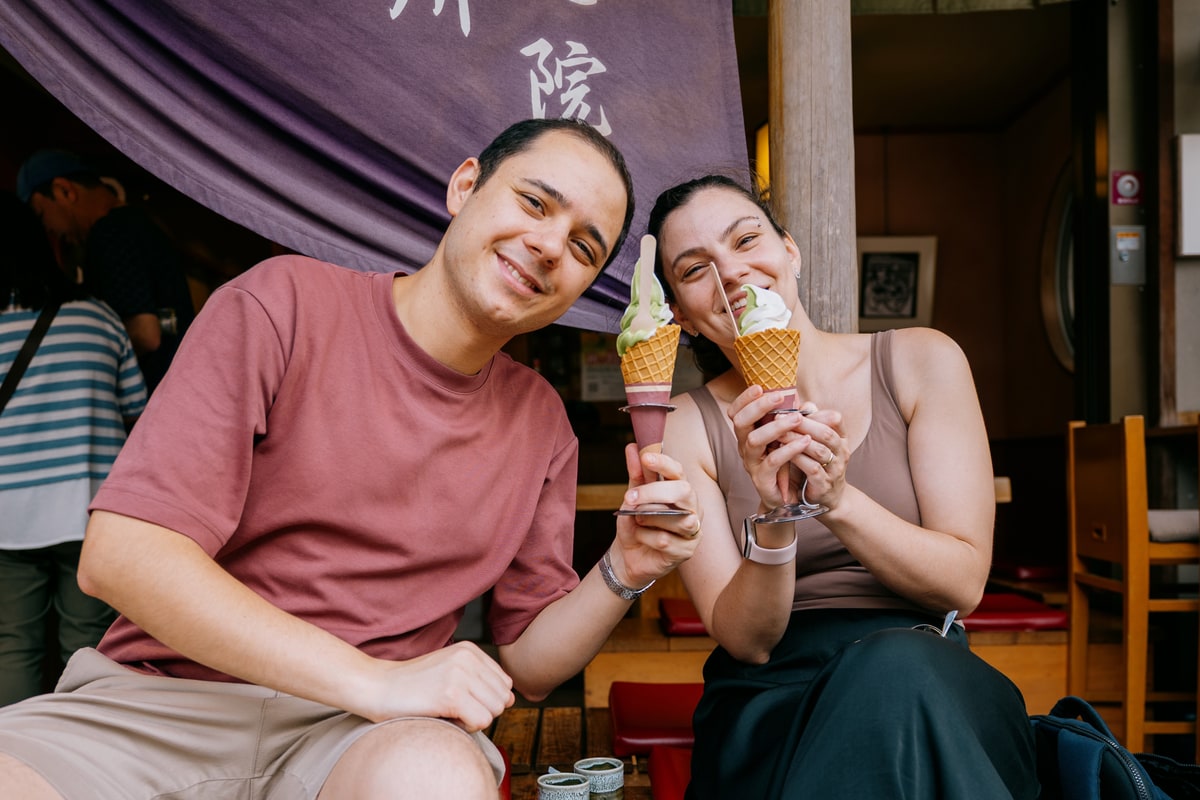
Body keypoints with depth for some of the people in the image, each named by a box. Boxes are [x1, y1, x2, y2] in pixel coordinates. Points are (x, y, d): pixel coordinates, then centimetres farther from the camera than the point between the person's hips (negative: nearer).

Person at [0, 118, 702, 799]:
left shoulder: (542, 422, 8)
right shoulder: (285, 304, -5)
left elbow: (525, 662, 13)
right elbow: (118, 554, -14)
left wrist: (624, 573, -8)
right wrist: (373, 679, -21)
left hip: (370, 735, 2)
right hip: (156, 700, -1)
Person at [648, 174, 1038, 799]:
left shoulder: (921, 361, -2)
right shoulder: (685, 427, -3)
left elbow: (964, 583, -6)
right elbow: (746, 641, -7)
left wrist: (837, 499, -24)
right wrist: (774, 518, -27)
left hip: (927, 679, 1)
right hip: (770, 697, 0)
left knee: (890, 667, -34)